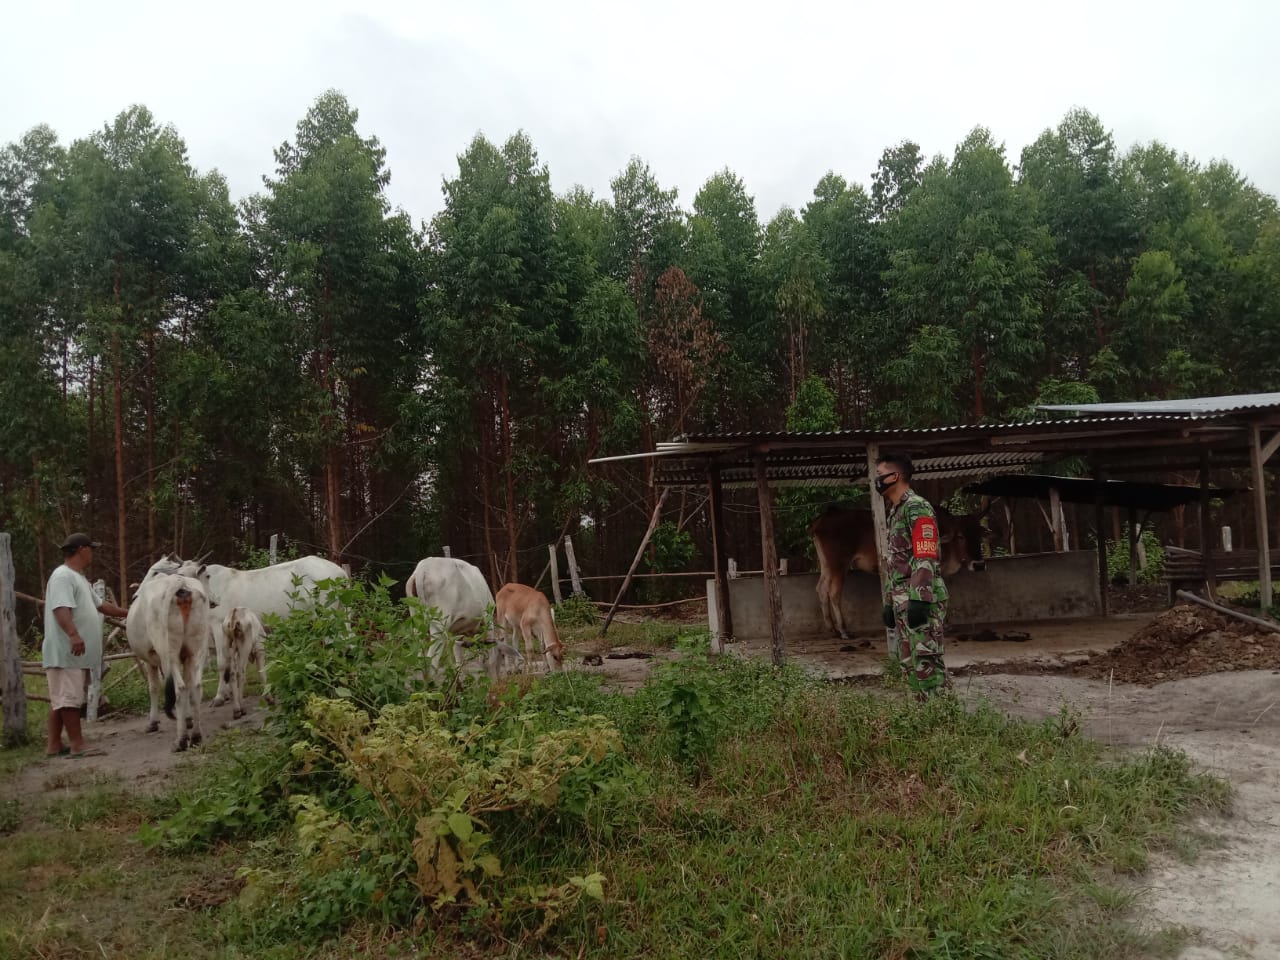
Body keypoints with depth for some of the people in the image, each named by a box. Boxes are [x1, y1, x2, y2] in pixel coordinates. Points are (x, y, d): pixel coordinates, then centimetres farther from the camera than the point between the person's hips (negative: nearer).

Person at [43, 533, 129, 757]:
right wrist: (73, 634, -38)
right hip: (66, 652, -10)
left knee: (60, 699, 13)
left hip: (76, 654, 10)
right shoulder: (63, 576, -11)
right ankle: (77, 746, -3)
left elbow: (100, 604, 32)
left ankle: (55, 746, 19)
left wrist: (128, 612, 38)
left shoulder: (78, 578, 21)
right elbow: (61, 609, -25)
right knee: (69, 698, -6)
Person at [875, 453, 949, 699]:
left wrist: (919, 600, -24)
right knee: (909, 661, 11)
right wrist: (889, 602, 21)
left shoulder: (917, 508, -10)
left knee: (926, 660, -10)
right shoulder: (895, 512, 19)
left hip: (920, 599, -10)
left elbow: (926, 559, -19)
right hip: (902, 601, 10)